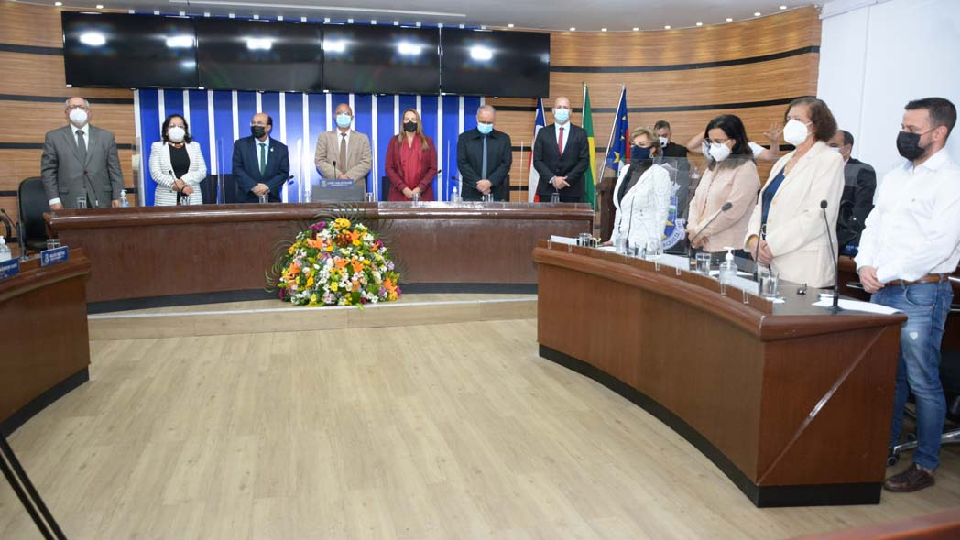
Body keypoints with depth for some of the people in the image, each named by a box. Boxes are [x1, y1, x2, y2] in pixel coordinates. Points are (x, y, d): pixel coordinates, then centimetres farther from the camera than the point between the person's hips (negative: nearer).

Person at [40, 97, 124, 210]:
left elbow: (115, 171, 7)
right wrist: (54, 199, -4)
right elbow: (48, 171, 6)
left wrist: (117, 198, -3)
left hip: (101, 201, 1)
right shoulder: (54, 137, 10)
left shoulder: (106, 136, 12)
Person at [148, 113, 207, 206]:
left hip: (192, 199, 1)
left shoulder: (195, 146, 16)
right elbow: (155, 173, 0)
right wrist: (177, 184, -14)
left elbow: (202, 171, 4)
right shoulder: (157, 147, 12)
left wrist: (183, 181, -12)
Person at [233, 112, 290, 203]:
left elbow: (284, 173, 1)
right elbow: (237, 169, -2)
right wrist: (253, 186, -16)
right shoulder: (241, 144, 5)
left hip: (271, 200, 1)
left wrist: (268, 186, -15)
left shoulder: (281, 148, 6)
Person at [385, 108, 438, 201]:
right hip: (399, 194, 0)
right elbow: (389, 168, 3)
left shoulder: (427, 141, 8)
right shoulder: (395, 141, 7)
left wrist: (420, 188, -10)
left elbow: (433, 168, 3)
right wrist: (402, 187, -11)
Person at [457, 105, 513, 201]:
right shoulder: (465, 137, 7)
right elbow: (462, 163, -1)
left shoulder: (503, 138, 9)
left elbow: (506, 164, 1)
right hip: (471, 193, 0)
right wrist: (478, 183, -12)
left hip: (496, 194, 0)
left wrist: (490, 182, -13)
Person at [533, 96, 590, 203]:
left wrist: (567, 179, -11)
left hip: (572, 191, 0)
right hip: (547, 190, 0)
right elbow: (537, 160, 2)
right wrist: (552, 178, -12)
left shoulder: (580, 133, 6)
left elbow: (584, 160, 0)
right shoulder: (543, 133, 7)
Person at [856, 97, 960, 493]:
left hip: (921, 295, -7)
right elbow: (873, 226, 15)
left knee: (922, 382, 1)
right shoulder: (894, 178, 14)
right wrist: (865, 265, -3)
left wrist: (884, 273, -16)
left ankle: (925, 466, 13)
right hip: (883, 292, 7)